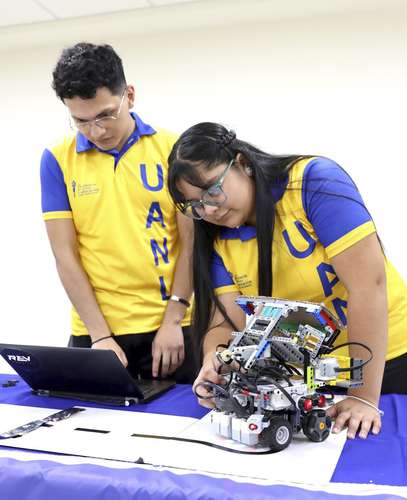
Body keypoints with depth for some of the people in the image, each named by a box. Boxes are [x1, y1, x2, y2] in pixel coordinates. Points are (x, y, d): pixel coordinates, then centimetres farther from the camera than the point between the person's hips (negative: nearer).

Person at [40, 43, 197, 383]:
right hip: (93, 329, 1)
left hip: (171, 325, 0)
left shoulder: (173, 149, -4)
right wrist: (100, 335, -10)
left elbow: (191, 241, -3)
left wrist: (172, 320, -9)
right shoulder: (57, 160, -1)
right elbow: (65, 254, -3)